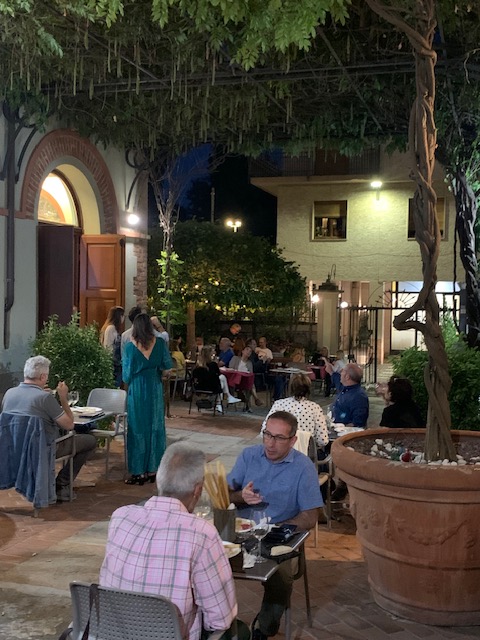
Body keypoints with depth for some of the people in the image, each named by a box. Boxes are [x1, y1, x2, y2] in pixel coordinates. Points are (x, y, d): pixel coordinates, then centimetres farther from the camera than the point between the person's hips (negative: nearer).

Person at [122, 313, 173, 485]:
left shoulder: (130, 346, -10)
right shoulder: (159, 343, -5)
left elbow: (127, 375, -6)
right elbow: (168, 365, -1)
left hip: (137, 390, -2)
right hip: (155, 388, 2)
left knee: (138, 429, 5)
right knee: (154, 427, 11)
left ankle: (139, 472, 8)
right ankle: (152, 469, 17)